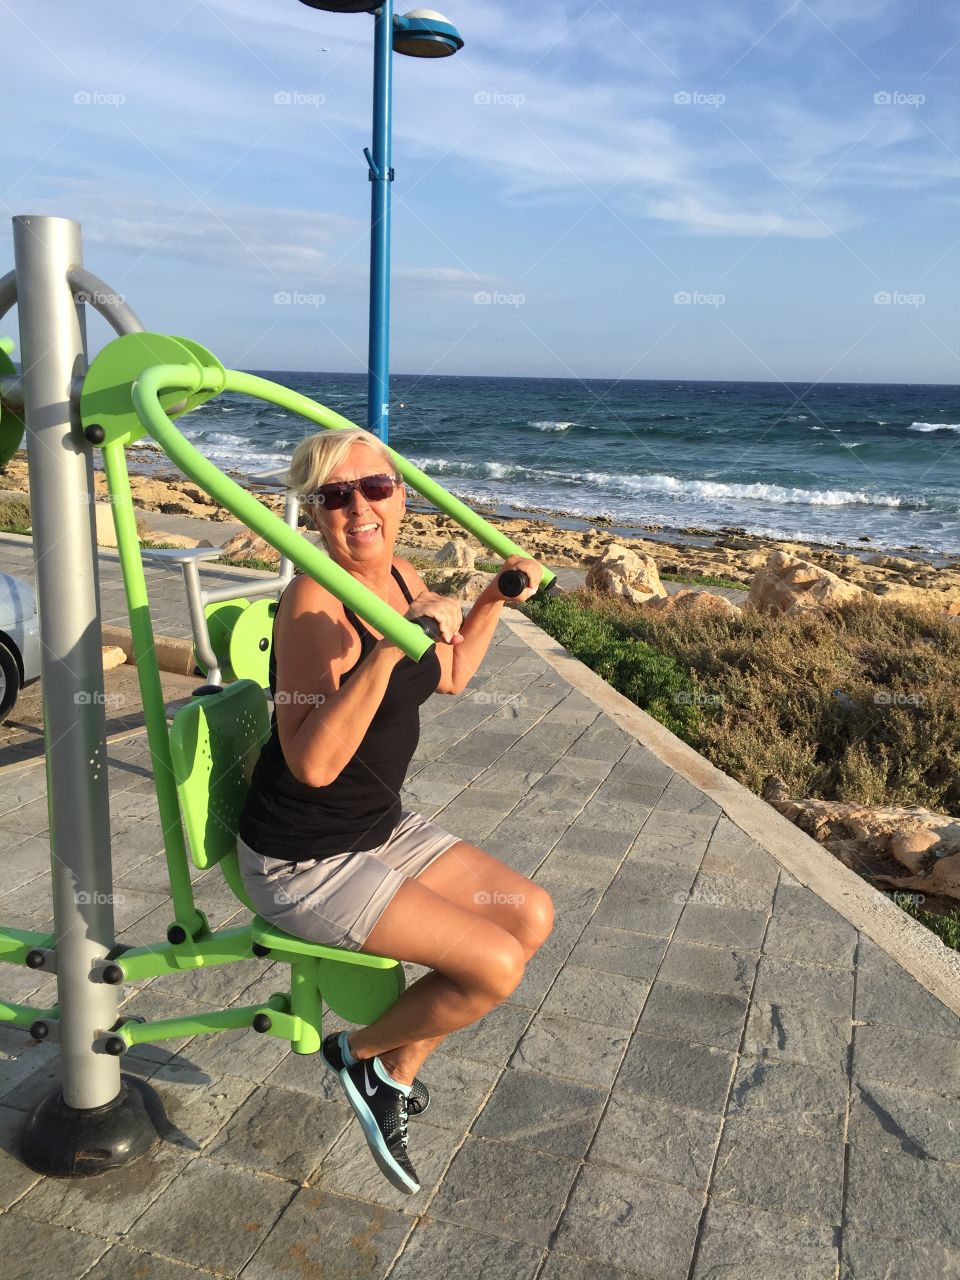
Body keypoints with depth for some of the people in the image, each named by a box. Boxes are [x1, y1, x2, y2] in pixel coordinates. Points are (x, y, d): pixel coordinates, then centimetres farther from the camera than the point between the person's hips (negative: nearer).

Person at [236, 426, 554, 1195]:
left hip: (382, 830, 9)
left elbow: (451, 676, 18)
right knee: (496, 964, -14)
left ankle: (399, 1070, 22)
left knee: (533, 915, 8)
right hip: (303, 864, -8)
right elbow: (313, 762, -34)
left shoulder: (401, 578, 0)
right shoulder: (314, 600, -25)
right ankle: (362, 1054, 15)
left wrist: (496, 598, 10)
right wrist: (393, 646, -41)